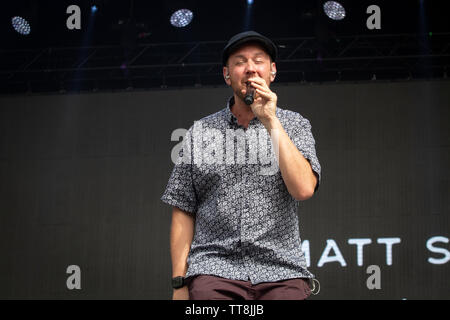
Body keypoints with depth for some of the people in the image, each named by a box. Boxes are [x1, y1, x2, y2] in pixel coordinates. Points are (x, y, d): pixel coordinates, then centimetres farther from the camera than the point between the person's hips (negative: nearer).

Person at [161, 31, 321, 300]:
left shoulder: (295, 125, 11)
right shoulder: (200, 133, 12)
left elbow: (304, 188, -6)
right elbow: (183, 212, 10)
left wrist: (271, 122, -6)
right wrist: (180, 284, 3)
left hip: (281, 270, 0)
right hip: (215, 267, 0)